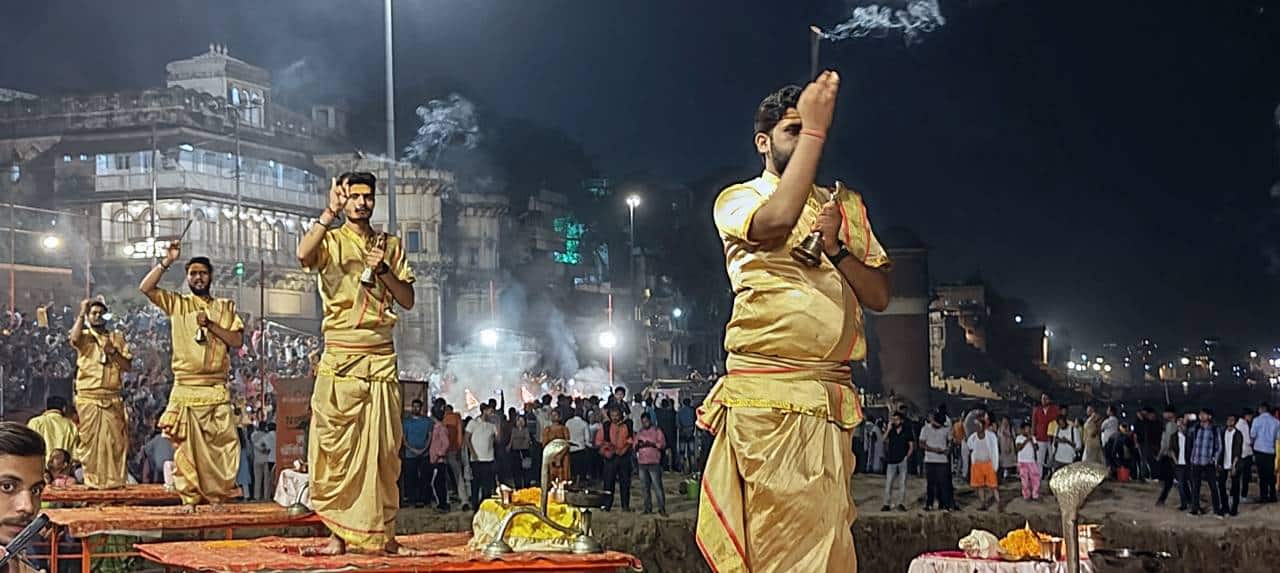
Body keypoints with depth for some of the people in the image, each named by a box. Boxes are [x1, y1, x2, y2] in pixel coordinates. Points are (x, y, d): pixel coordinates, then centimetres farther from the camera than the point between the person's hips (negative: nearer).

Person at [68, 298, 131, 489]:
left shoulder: (117, 338, 13)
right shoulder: (84, 336, 7)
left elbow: (128, 366, 7)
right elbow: (73, 339, -19)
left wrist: (113, 352, -9)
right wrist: (81, 314, -11)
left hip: (112, 398, 2)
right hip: (88, 398, -2)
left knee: (115, 440, 0)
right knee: (90, 440, 0)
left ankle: (115, 480, 5)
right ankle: (93, 480, 5)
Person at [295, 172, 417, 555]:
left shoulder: (390, 245, 15)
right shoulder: (330, 240, 5)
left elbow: (408, 300, 11)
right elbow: (303, 254, -19)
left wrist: (383, 269, -4)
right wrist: (330, 212, -17)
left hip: (381, 358, 3)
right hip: (339, 359, -3)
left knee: (383, 448, 1)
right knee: (335, 447, -4)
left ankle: (382, 534, 7)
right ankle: (338, 534, 0)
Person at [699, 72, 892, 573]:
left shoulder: (846, 206, 20)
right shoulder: (738, 199, 6)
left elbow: (879, 296, 13)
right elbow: (778, 219, -20)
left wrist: (837, 249, -6)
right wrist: (813, 129, -14)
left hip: (832, 397, 5)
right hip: (765, 397, -5)